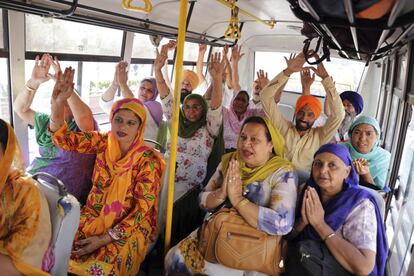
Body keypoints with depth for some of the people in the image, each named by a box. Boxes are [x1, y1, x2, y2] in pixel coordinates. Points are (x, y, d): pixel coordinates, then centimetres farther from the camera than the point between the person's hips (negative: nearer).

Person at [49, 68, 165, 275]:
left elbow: (142, 208, -14)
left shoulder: (148, 160, -15)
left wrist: (105, 238, -20)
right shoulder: (103, 142, -2)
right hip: (93, 216, 4)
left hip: (130, 225, -4)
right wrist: (57, 103, -25)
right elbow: (63, 140, -8)